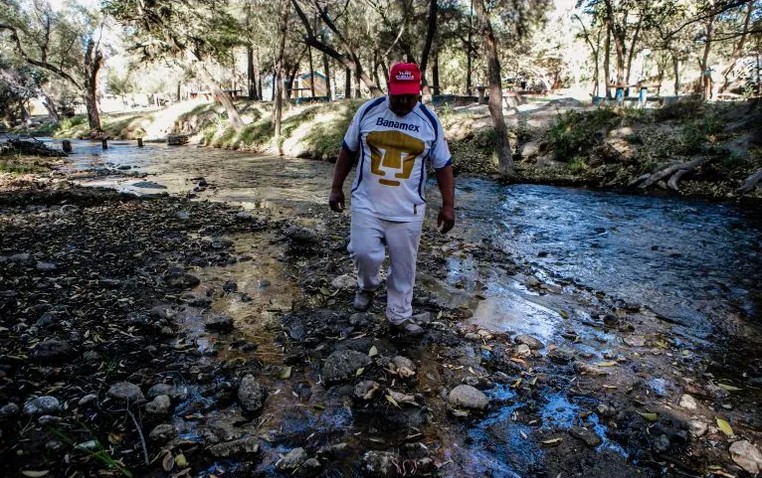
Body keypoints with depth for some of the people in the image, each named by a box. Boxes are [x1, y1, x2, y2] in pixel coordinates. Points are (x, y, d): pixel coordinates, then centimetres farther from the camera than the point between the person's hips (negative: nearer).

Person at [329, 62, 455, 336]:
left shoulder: (430, 122, -1)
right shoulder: (368, 111, -1)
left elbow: (443, 166, 4)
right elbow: (348, 151, 7)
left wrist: (448, 205, -2)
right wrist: (336, 188, 6)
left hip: (408, 210, 1)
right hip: (367, 203, 0)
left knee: (404, 266, 7)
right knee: (364, 253, -13)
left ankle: (400, 316, 26)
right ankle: (367, 286, 21)